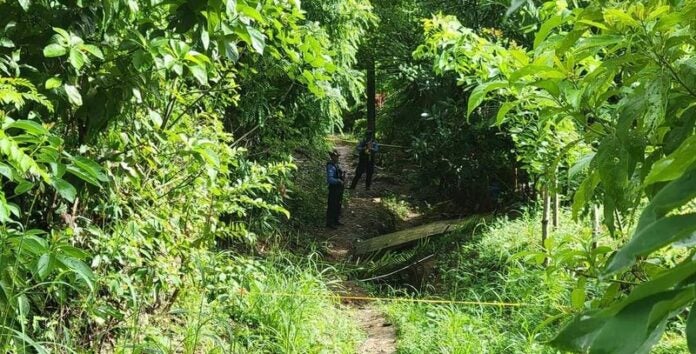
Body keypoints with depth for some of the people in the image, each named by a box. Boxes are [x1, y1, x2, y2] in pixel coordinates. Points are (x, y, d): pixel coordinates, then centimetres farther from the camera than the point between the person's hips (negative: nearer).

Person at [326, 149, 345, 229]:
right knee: (332, 206, -1)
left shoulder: (337, 165, 9)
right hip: (333, 188, -9)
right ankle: (329, 223, 8)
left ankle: (335, 220, 31)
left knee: (338, 205, 18)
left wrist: (342, 176, 1)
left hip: (339, 188, 9)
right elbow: (330, 179, -29)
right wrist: (339, 181, -29)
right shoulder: (330, 166, -20)